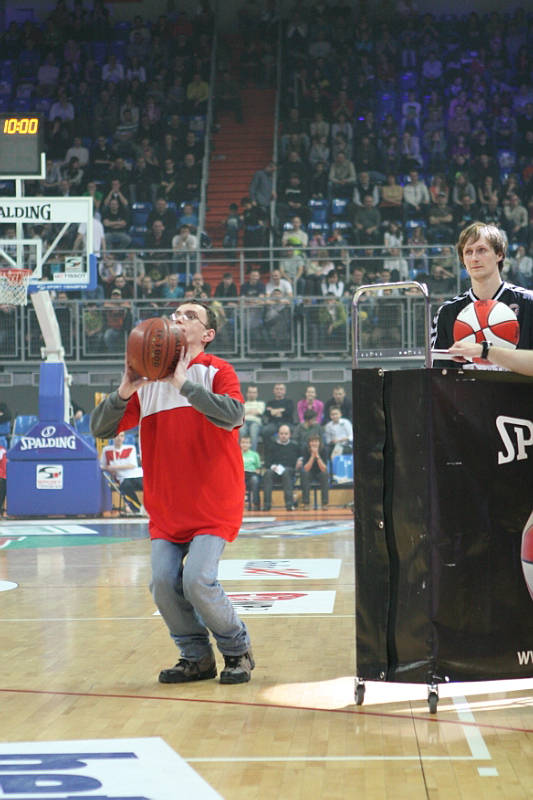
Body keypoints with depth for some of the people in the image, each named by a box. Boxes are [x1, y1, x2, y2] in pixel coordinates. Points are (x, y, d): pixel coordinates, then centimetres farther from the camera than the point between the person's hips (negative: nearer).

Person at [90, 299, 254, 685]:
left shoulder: (217, 371, -4)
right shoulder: (148, 381, 8)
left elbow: (232, 415, -25)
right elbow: (100, 428, 3)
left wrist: (182, 383, -26)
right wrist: (126, 389, -13)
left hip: (213, 502, -5)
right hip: (166, 505, 5)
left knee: (198, 580, -17)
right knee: (163, 582, -6)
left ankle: (238, 650, 8)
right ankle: (197, 657, 15)